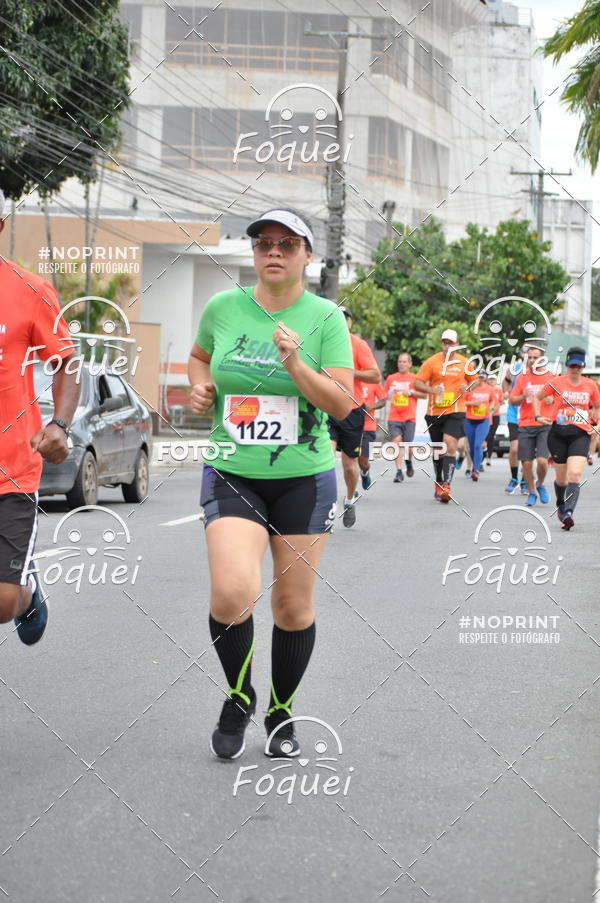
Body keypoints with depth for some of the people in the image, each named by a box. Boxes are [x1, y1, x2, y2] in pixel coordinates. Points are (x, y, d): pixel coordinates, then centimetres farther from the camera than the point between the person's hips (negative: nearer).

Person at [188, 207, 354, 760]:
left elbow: (343, 406, -9)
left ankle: (281, 714, 31)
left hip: (304, 478, 0)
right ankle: (238, 697, 7)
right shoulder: (223, 308, 1)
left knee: (294, 606, 7)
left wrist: (296, 365, -22)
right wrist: (199, 385, 2)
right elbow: (199, 355, 23)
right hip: (232, 475, 0)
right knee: (233, 591, -21)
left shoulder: (326, 318, -4)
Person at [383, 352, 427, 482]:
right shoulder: (391, 378, 10)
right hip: (394, 417, 2)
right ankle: (399, 472, -10)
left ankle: (409, 462, 33)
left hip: (409, 418, -2)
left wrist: (411, 392, -11)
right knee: (397, 441, -12)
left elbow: (424, 394, 2)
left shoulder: (415, 378, 2)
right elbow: (384, 394, 20)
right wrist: (388, 396, -2)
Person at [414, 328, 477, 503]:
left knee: (450, 446, -18)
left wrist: (468, 387, -4)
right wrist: (431, 390, -19)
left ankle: (446, 486, -24)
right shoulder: (431, 362, 0)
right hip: (434, 412, 1)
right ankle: (438, 484, 29)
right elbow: (417, 383, -1)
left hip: (455, 411, -1)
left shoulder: (464, 363, 4)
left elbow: (474, 380, 19)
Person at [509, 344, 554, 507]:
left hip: (545, 426, -2)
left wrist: (552, 400, -11)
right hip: (525, 425, 2)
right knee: (526, 462, 0)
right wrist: (523, 396, -11)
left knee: (542, 460, -14)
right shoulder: (522, 376, 8)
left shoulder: (551, 376, 3)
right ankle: (531, 492, 20)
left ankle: (540, 485, 16)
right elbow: (512, 400, 9)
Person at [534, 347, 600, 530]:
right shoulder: (556, 382, 0)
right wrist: (538, 416, 1)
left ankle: (568, 513, -27)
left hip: (581, 434, 0)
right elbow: (537, 397, 14)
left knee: (575, 474, -21)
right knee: (561, 478, 9)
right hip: (558, 434, 0)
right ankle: (561, 505, 39)